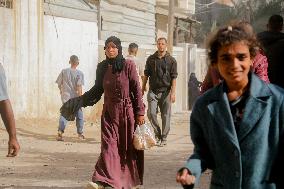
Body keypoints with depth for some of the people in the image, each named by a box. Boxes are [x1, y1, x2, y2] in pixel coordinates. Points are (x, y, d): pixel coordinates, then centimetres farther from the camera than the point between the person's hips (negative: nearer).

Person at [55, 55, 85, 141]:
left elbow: (59, 84, 8)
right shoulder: (79, 73, -7)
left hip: (65, 96, 2)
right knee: (79, 116, 15)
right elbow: (79, 86, -14)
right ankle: (80, 134, 24)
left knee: (64, 114, -1)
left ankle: (60, 132, -21)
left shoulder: (64, 71, 2)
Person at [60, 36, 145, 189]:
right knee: (108, 145, -6)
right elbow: (97, 90, 13)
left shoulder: (128, 65, -8)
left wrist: (140, 113, -9)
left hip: (126, 111, -3)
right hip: (109, 112, 3)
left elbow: (136, 89, -7)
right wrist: (79, 101, 6)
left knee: (128, 146, 5)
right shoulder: (102, 67, 4)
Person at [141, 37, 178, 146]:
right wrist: (143, 88, 11)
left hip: (165, 91, -1)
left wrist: (173, 92, -9)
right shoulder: (151, 59, 7)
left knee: (165, 115, 2)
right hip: (153, 91, 1)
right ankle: (157, 134, 10)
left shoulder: (171, 60, 2)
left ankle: (164, 138, 12)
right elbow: (146, 75, 13)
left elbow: (174, 77, -1)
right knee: (151, 113, -9)